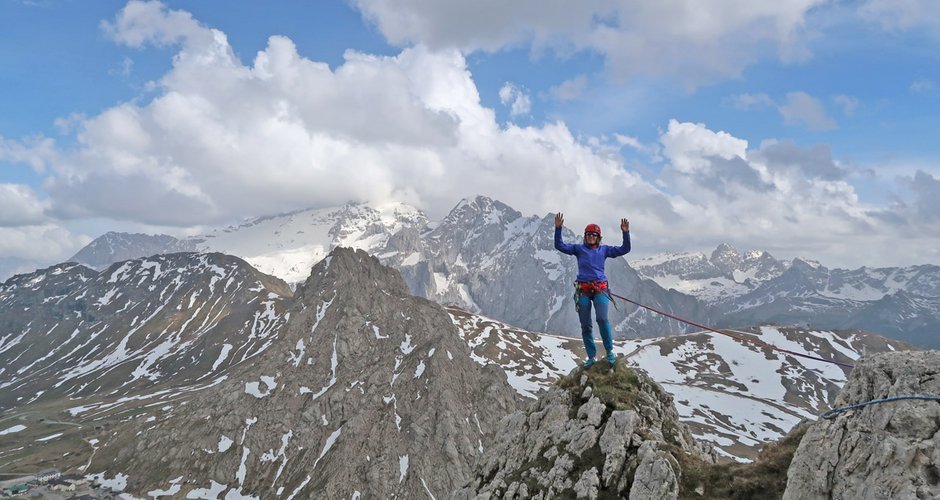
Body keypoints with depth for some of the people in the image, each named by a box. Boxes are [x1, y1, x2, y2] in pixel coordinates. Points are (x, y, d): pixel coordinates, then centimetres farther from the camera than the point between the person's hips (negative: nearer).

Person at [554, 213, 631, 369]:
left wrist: (626, 233, -2)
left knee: (602, 319, -22)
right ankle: (591, 357, 9)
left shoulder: (604, 249, 14)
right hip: (583, 290, 1)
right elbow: (559, 246, 4)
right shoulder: (579, 248, 12)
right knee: (585, 325, 1)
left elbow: (625, 249, 11)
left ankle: (610, 352, -8)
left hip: (600, 289, -1)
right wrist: (558, 228, -7)